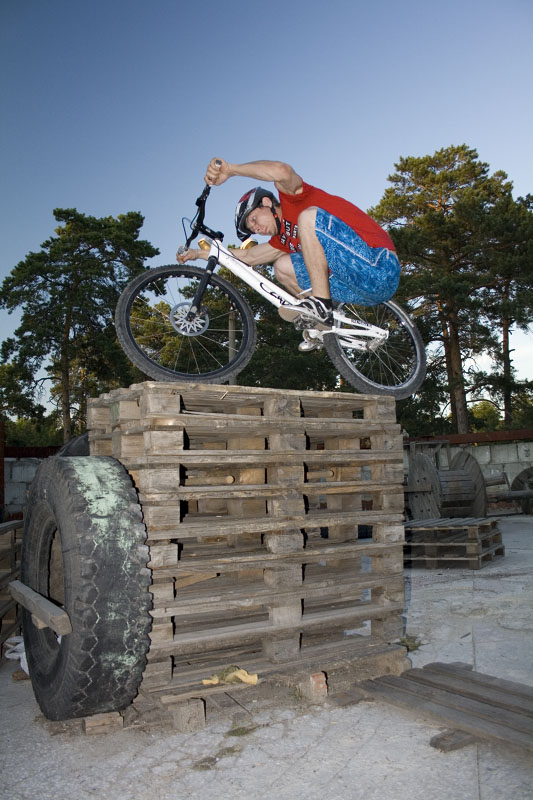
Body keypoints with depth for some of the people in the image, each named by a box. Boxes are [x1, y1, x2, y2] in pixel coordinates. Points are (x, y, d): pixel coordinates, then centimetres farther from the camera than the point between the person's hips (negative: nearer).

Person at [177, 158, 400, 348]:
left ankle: (320, 304, -22)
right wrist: (198, 253, 30)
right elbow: (247, 257, 29)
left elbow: (282, 171, -23)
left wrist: (230, 169, -24)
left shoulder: (293, 199, 0)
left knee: (309, 217, -21)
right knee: (282, 267, 12)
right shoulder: (284, 238, 23)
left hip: (380, 265, -9)